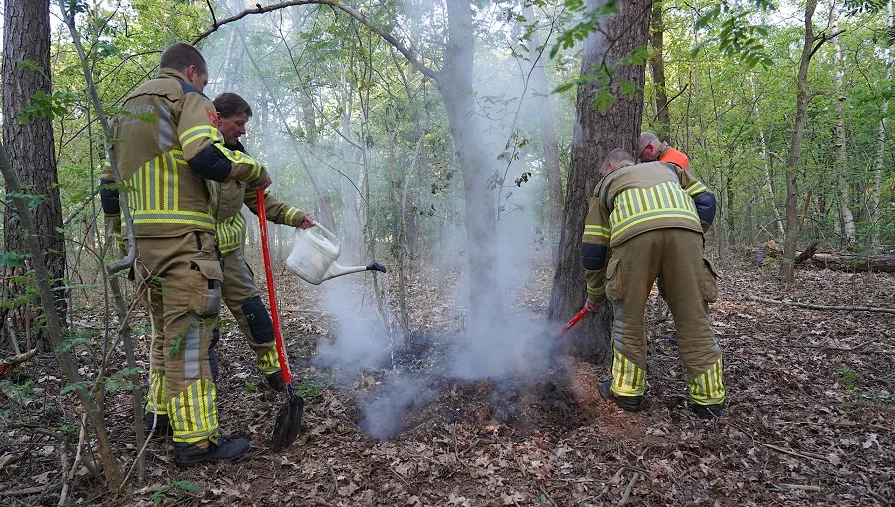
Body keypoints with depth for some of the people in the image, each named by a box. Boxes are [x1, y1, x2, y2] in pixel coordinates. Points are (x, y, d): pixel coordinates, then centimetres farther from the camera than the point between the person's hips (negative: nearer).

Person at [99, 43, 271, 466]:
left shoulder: (127, 108, 26)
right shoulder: (187, 95, 0)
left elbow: (111, 181, 24)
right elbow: (207, 157, -18)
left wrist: (119, 234, 27)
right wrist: (254, 170, -4)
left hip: (144, 234, 9)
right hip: (183, 234, -9)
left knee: (166, 329, 19)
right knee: (188, 332, -9)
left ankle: (160, 412, 30)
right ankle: (195, 438, -6)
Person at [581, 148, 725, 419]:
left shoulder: (606, 183, 35)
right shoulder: (667, 168, 41)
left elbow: (592, 249, 31)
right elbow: (706, 202, 23)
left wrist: (595, 296, 40)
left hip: (633, 231, -2)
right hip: (684, 228, 2)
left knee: (629, 315, 15)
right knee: (693, 317, 10)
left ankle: (627, 390, 23)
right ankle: (709, 399, 18)